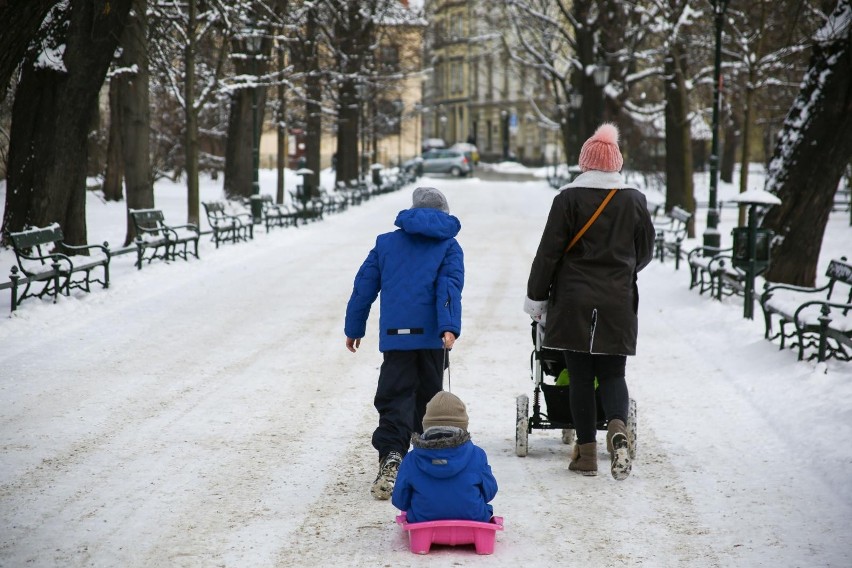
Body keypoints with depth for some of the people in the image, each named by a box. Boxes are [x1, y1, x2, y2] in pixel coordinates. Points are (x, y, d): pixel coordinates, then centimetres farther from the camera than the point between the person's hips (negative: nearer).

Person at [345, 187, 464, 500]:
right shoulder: (449, 245, 8)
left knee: (394, 398, -3)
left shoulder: (386, 243, 13)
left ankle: (391, 457, -25)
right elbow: (450, 287, -8)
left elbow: (364, 286, 12)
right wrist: (450, 328, -19)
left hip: (395, 336, 0)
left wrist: (353, 328, 19)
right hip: (432, 336, 0)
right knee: (429, 398, 15)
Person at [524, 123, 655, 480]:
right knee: (612, 374, 7)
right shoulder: (634, 200, 5)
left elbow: (548, 252, -5)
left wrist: (536, 297, 4)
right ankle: (618, 428, -22)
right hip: (618, 302, 2)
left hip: (574, 301, -2)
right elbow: (645, 252, 15)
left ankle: (586, 452, 6)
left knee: (580, 376, 5)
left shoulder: (568, 199, -4)